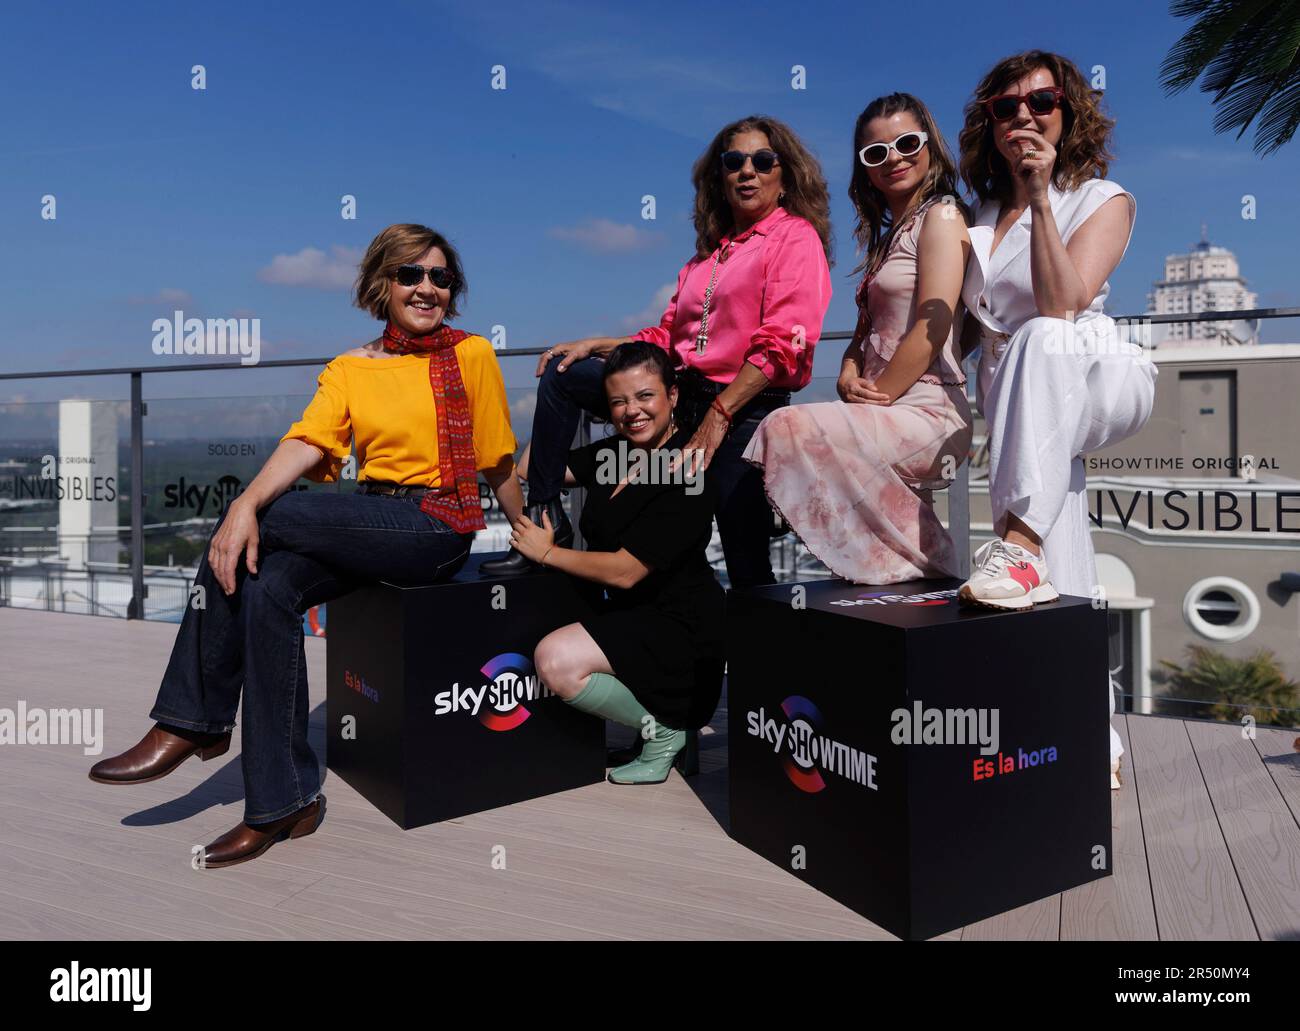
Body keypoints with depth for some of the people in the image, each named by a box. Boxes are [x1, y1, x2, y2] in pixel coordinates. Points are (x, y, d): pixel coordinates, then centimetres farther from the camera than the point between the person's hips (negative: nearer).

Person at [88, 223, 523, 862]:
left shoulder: (472, 355, 3)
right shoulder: (349, 370, 11)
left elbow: (498, 464, 9)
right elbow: (306, 443, -6)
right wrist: (246, 504, -24)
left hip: (440, 528, -5)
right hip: (369, 529, 5)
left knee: (263, 522, -22)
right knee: (266, 587, -24)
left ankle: (192, 723, -8)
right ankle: (284, 801, -14)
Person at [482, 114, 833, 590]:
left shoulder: (796, 236, -2)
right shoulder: (709, 252, 21)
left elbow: (780, 347, -15)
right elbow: (666, 338, 20)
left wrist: (717, 416, -22)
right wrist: (597, 345, 7)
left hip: (747, 407, -7)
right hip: (681, 391, 7)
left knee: (746, 564, -12)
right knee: (563, 373, 3)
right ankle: (544, 517, 2)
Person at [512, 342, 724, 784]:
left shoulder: (688, 474, -20)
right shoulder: (617, 451, 6)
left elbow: (625, 571, -21)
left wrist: (546, 552, -9)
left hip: (678, 626, -10)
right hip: (628, 612, 10)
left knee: (556, 660, -25)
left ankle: (663, 730, -3)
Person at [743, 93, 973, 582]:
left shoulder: (941, 216, -3)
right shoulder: (886, 235, 25)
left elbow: (931, 329, -14)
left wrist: (874, 398, -13)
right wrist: (849, 376, 0)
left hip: (927, 411, -8)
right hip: (888, 417, 9)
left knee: (788, 427, -26)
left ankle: (913, 559, -12)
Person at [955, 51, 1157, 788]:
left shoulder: (1104, 199, 0)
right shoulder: (984, 213, 15)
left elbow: (1061, 307, -18)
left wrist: (1040, 197, -20)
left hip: (1100, 381, -4)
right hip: (1023, 409, 4)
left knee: (1040, 340, -40)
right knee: (1058, 586, -9)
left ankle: (1021, 545, -47)